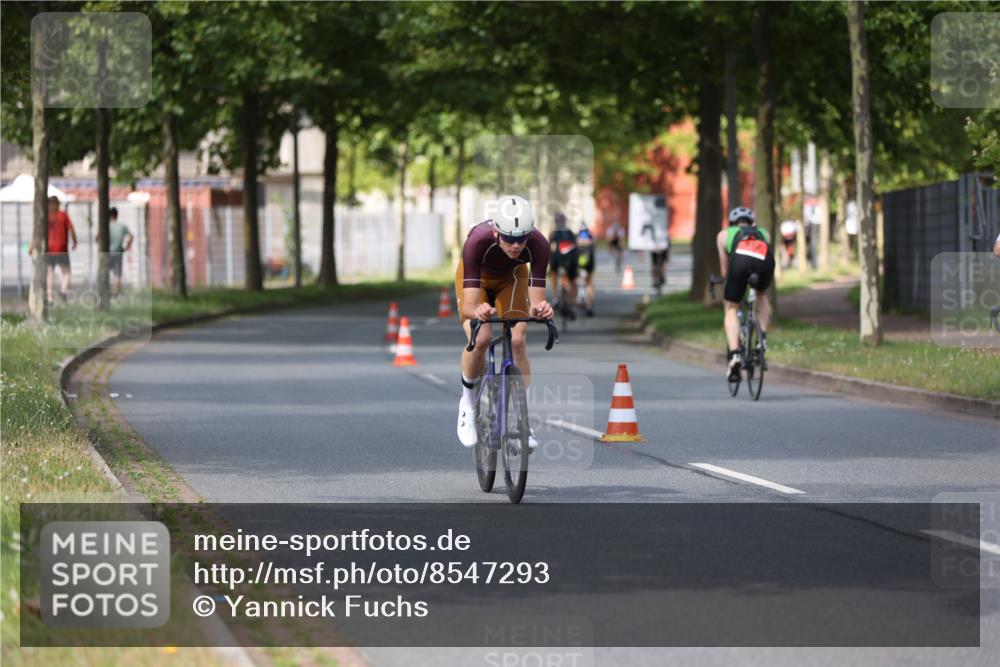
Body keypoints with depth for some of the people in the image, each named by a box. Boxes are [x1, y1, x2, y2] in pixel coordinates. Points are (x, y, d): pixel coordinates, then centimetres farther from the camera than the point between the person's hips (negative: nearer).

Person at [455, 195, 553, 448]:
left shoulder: (538, 244, -36)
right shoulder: (478, 241, -42)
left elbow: (536, 298, -35)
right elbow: (468, 304, -44)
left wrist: (540, 309, -58)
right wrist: (477, 310, -66)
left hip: (512, 278, 2)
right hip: (475, 277, -2)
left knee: (517, 341, -17)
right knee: (480, 339, -25)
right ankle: (468, 401, 2)